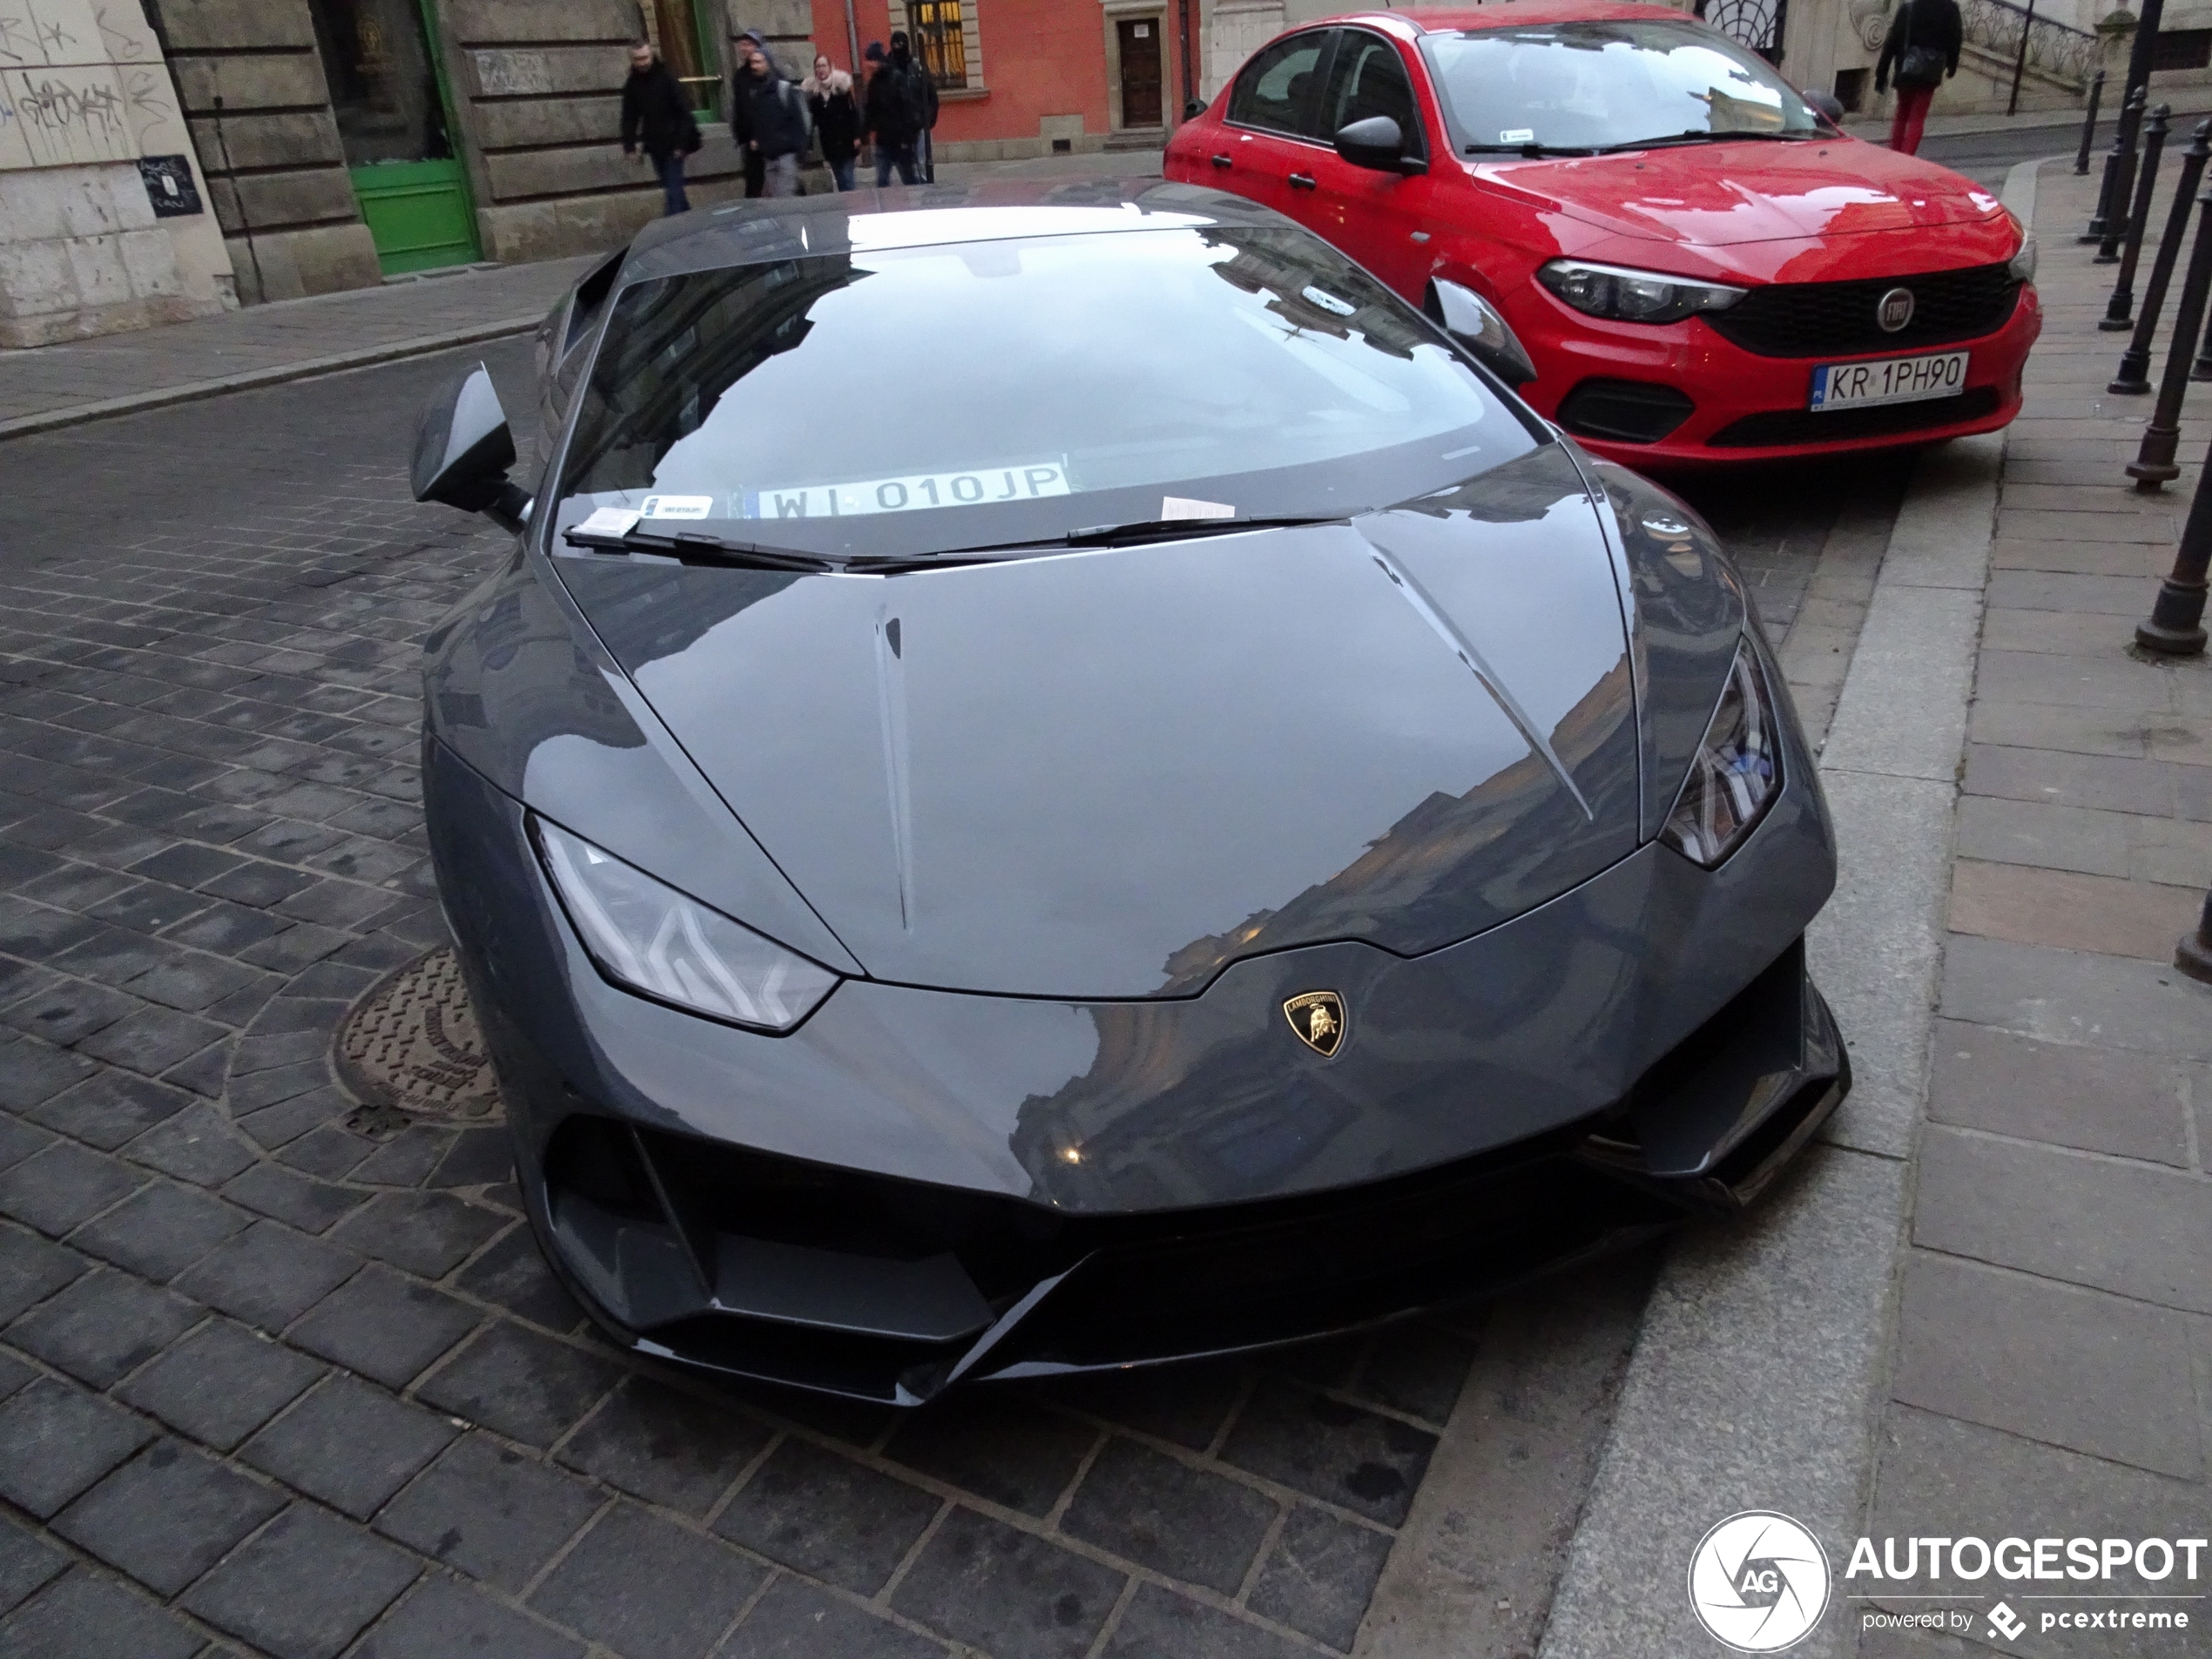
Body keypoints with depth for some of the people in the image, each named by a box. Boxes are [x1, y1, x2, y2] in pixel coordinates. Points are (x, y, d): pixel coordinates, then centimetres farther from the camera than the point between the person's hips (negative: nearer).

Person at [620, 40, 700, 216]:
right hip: (654, 145, 5)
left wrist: (681, 142, -17)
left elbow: (683, 111, -11)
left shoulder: (667, 77, -9)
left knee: (673, 188, -10)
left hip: (672, 143, -5)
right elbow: (629, 117, 9)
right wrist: (629, 144, 2)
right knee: (671, 187, 13)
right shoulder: (632, 84, 5)